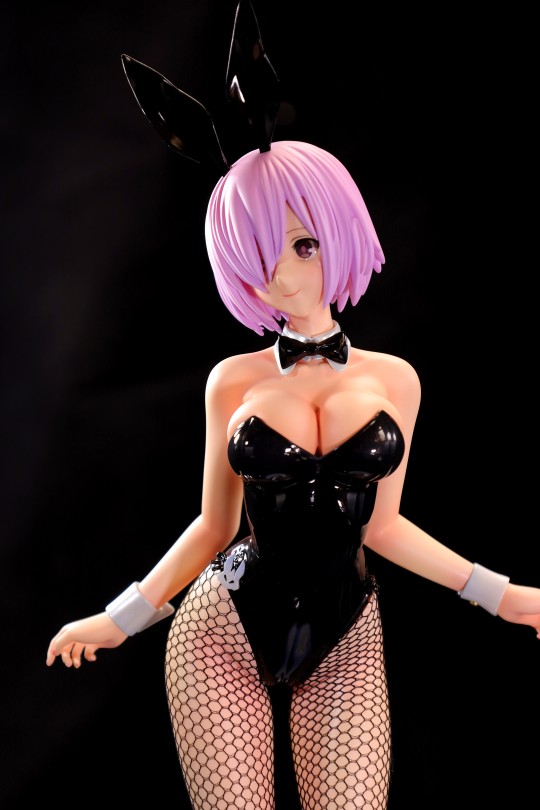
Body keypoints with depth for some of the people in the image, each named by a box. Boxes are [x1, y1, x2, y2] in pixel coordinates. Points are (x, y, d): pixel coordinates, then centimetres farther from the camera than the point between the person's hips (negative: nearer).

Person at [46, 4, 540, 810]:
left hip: (344, 642, 1)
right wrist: (118, 619, 1)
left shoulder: (395, 379, 3)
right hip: (223, 633, -1)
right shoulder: (232, 381, 1)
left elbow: (382, 525, 8)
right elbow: (213, 527, 6)